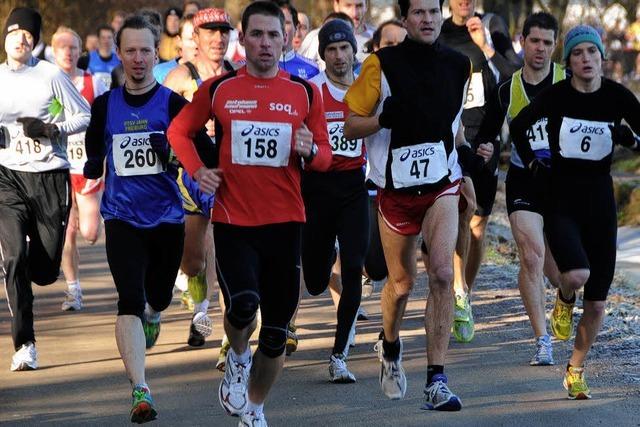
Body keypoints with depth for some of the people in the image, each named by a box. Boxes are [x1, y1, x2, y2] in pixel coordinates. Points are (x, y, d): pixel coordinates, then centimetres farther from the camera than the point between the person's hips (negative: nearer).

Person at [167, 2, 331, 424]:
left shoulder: (305, 92, 4)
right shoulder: (218, 89, 2)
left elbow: (325, 156, 11)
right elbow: (179, 131, 15)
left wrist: (310, 151, -13)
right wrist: (197, 169, -2)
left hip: (285, 222, 2)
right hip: (232, 220, -2)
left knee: (276, 333, 5)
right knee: (243, 303, -26)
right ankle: (238, 358, 8)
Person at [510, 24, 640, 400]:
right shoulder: (556, 96, -6)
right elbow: (518, 126, 10)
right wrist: (532, 164, 3)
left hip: (600, 199, 2)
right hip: (561, 199, -2)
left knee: (597, 303, 4)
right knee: (577, 274, -29)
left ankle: (576, 370, 24)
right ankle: (564, 300, 7)